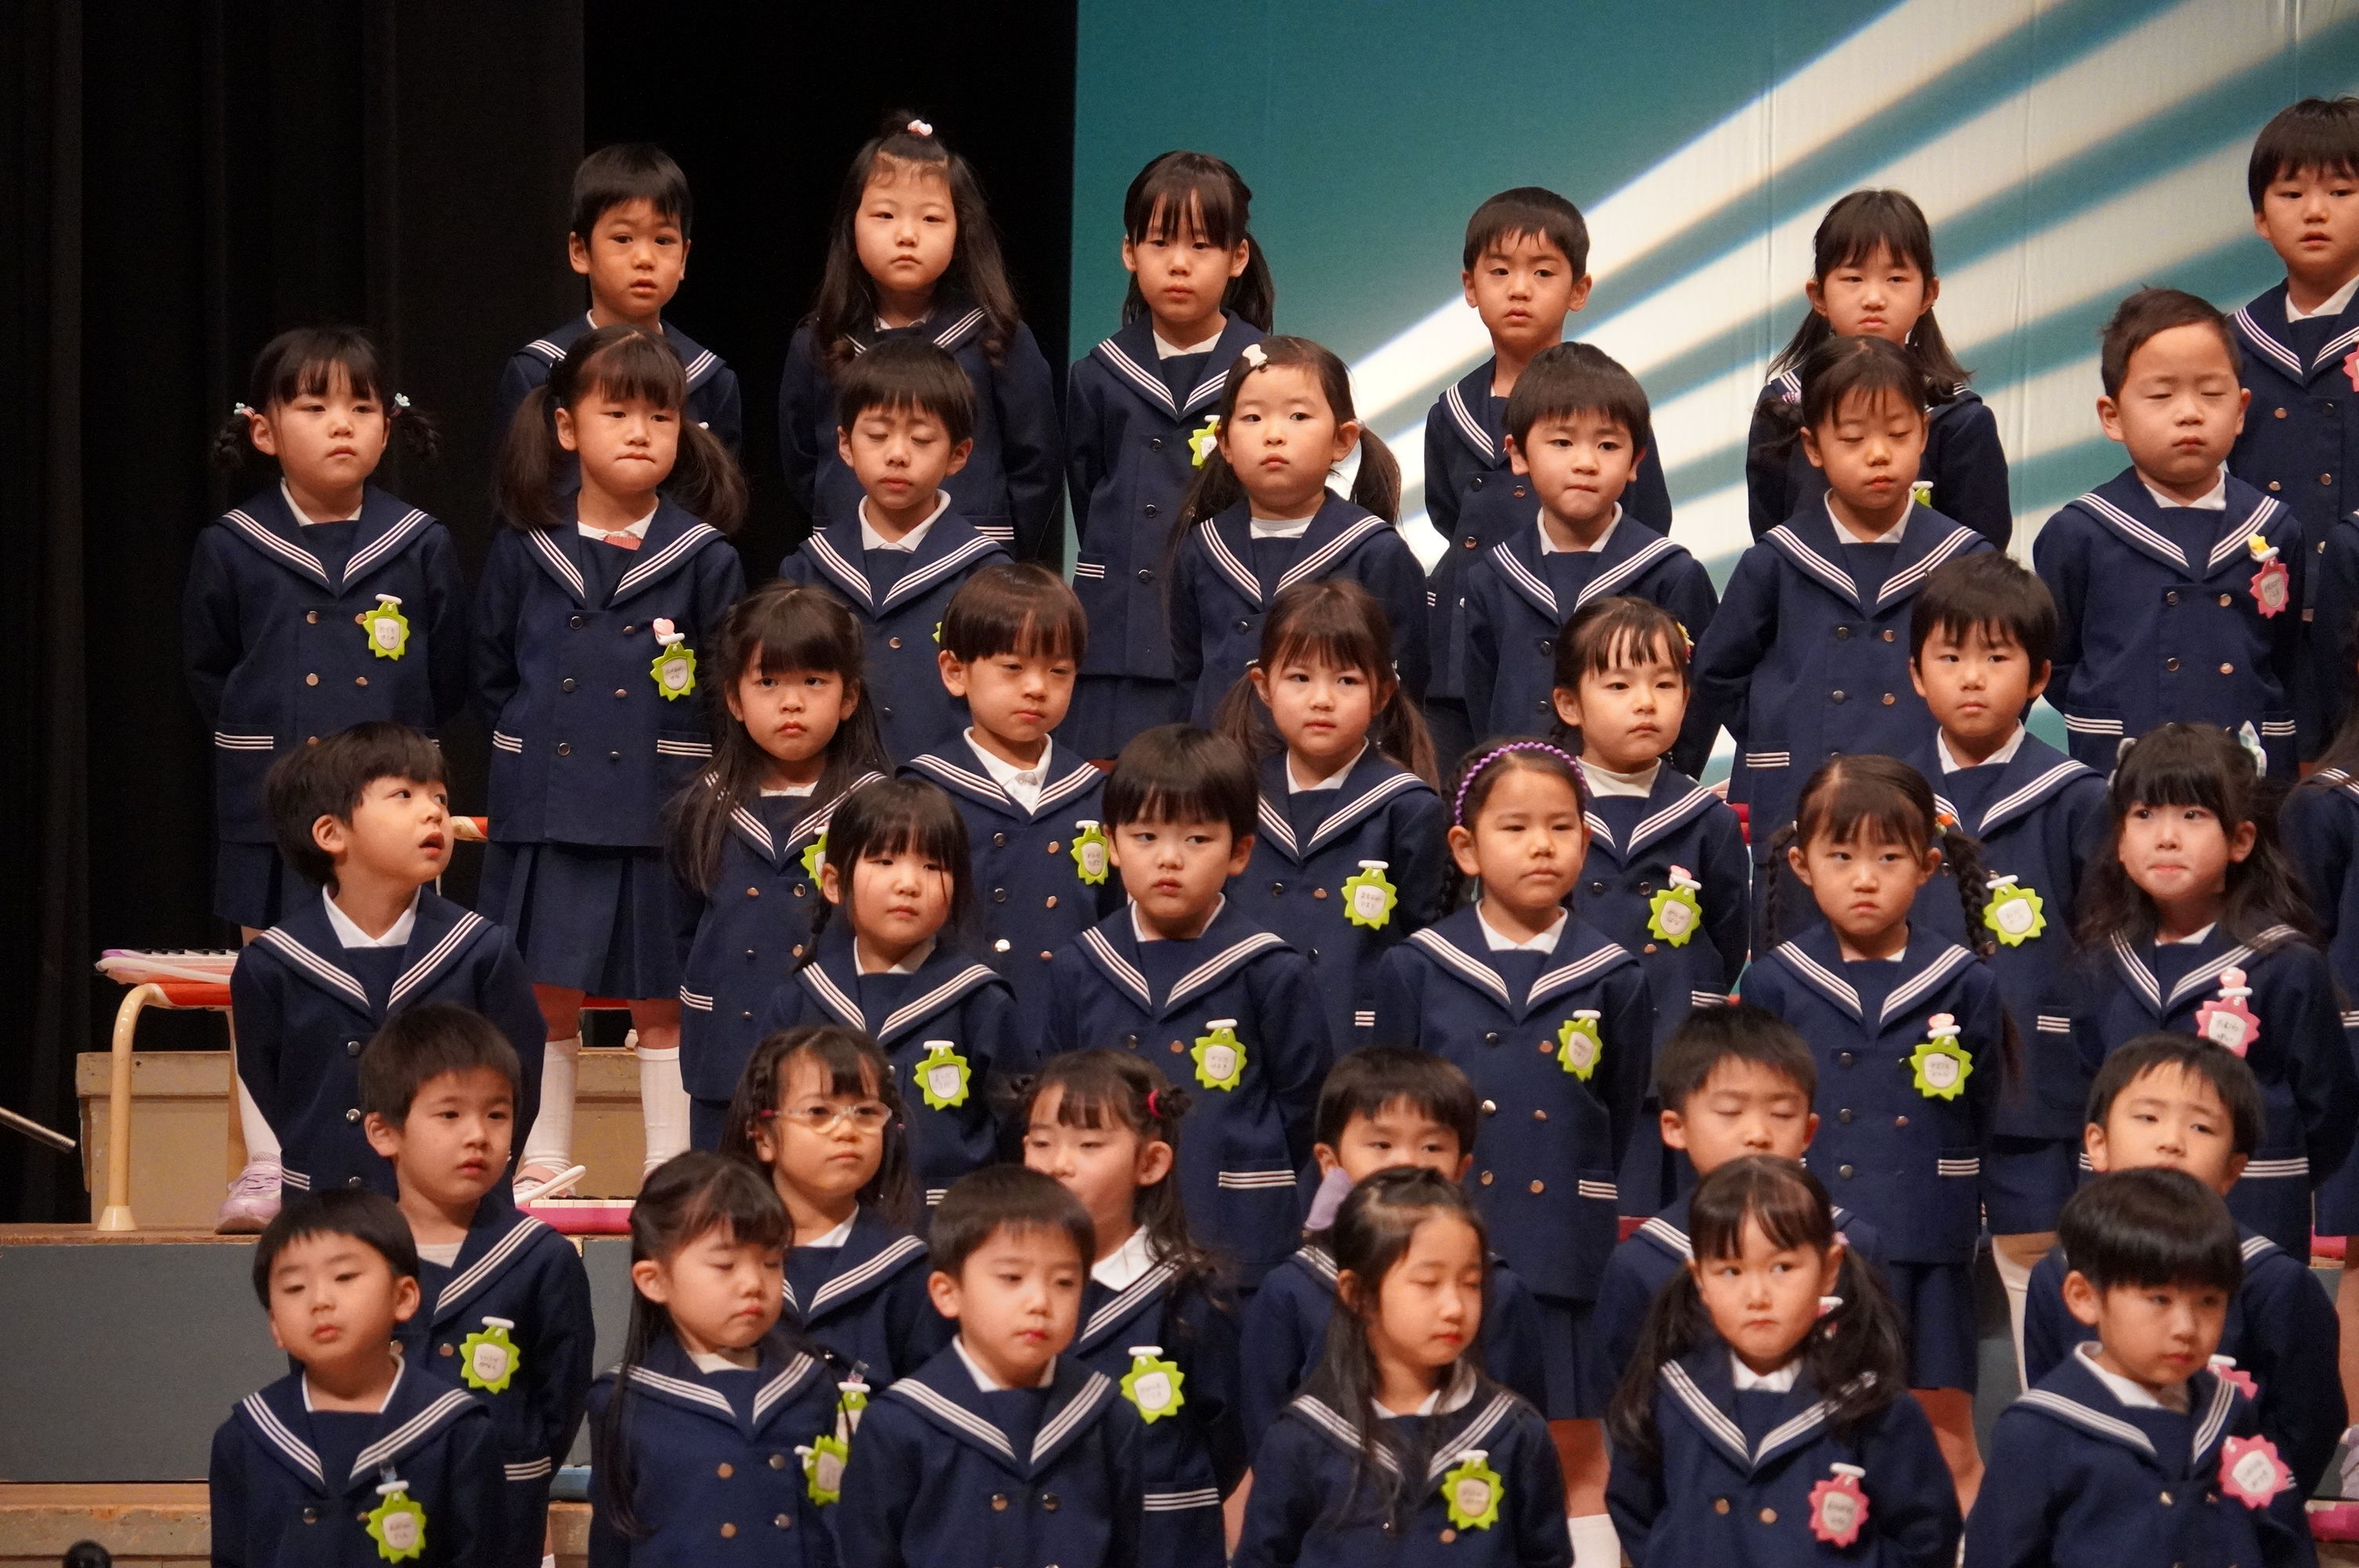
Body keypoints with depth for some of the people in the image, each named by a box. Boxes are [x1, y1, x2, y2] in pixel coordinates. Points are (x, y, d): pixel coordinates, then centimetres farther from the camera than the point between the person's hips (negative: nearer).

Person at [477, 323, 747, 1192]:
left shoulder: (704, 558, 1)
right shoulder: (524, 551, 5)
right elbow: (493, 675, 15)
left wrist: (690, 767, -2)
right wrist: (530, 746, 8)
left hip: (661, 815, -1)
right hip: (544, 813, 2)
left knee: (661, 1003, 4)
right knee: (545, 998, 5)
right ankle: (542, 1166, 16)